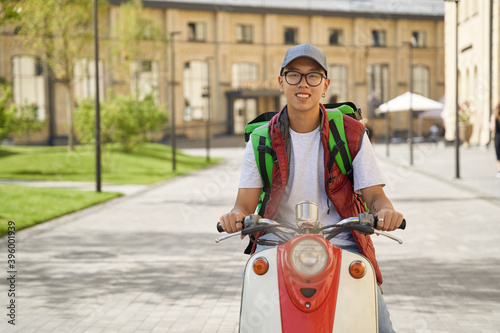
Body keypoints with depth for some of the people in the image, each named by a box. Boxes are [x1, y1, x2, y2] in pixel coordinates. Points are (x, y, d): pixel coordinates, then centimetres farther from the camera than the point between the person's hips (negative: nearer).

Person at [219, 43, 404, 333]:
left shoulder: (352, 134, 2)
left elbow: (374, 194, 0)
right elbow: (245, 203, -1)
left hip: (341, 244, 0)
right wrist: (237, 216, -25)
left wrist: (385, 211, -24)